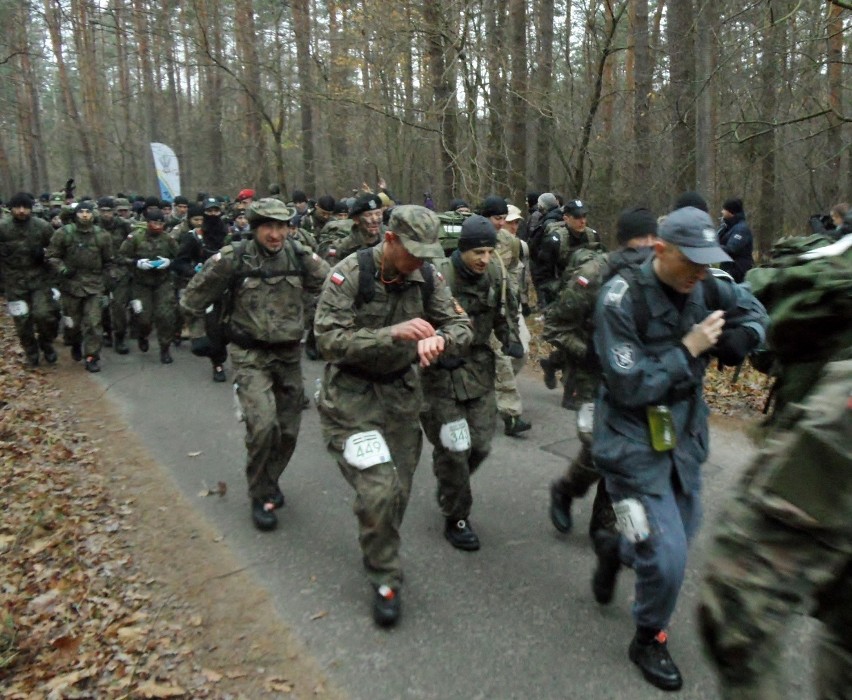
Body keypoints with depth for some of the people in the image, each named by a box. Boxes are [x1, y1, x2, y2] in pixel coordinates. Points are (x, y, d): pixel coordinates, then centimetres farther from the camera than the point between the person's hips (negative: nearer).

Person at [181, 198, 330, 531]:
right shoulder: (232, 259, -10)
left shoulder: (300, 257, -3)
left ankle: (270, 480, 37)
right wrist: (199, 334, 5)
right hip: (250, 356, -4)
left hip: (289, 354, 4)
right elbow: (194, 297, 3)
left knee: (288, 429, 10)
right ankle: (260, 497, 4)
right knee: (263, 425, -18)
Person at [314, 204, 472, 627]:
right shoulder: (350, 275, -18)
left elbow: (462, 327, -3)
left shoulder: (426, 278, -4)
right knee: (379, 491, -13)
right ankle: (385, 581, 10)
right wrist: (392, 333, -36)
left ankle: (379, 554, 41)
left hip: (402, 390, 5)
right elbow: (328, 340, -24)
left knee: (399, 490, 12)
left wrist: (438, 339, -27)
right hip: (351, 394, -5)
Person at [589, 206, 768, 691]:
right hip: (634, 446, -7)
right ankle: (649, 641, 24)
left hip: (684, 438, 7)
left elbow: (754, 312, 13)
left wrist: (736, 339, -8)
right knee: (668, 558, -6)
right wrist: (688, 350, -22)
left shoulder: (704, 288, -5)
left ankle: (614, 549, 53)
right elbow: (629, 387, -23)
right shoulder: (622, 299, -22)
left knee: (680, 537, 21)